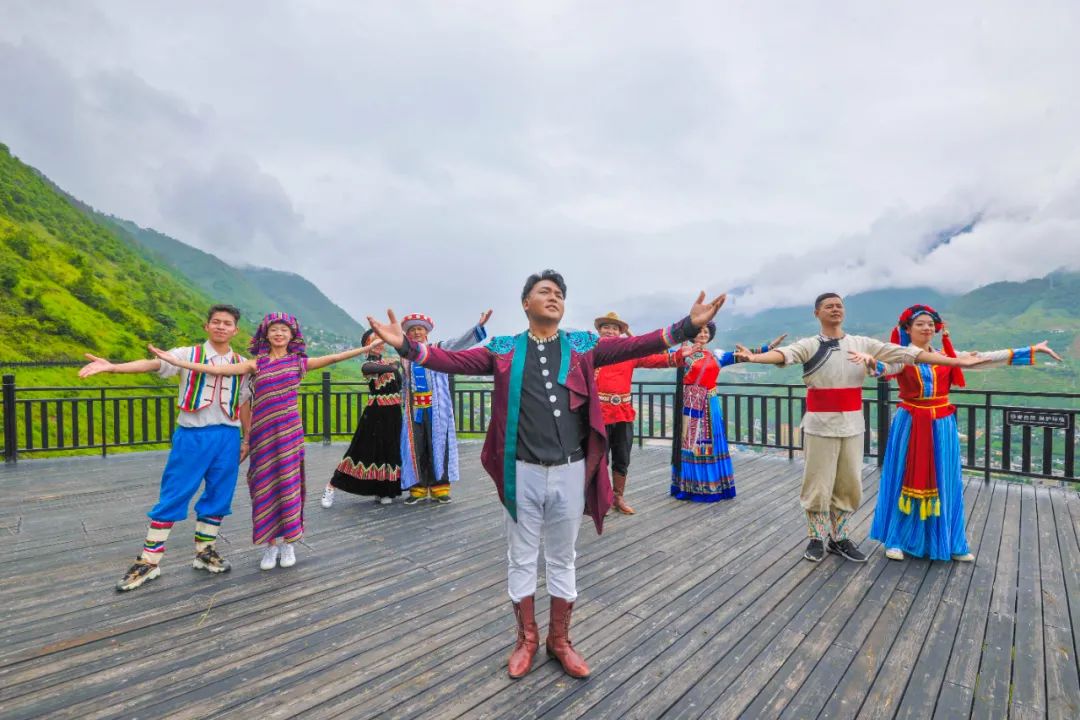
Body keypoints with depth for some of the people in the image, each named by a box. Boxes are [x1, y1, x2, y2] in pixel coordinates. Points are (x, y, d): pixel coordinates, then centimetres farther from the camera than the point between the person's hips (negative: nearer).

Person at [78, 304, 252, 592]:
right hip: (192, 436, -2)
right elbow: (152, 363, -16)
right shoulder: (188, 354, 0)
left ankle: (205, 552, 27)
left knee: (218, 499, 10)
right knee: (172, 498, 2)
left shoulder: (241, 364, 7)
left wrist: (247, 439, 12)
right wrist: (111, 366, -33)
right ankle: (148, 561, 15)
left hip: (227, 437, 3)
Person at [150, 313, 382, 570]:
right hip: (262, 432, 1)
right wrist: (175, 360, -10)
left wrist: (368, 347, -8)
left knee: (289, 484, 4)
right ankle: (270, 544, 19)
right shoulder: (256, 363, 4)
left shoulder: (298, 362, 4)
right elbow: (217, 369, -3)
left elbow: (333, 358, -3)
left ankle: (288, 543, 19)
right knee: (265, 486, 6)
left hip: (289, 431, 0)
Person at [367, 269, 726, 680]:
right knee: (521, 559, 14)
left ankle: (560, 640, 36)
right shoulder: (504, 349, 2)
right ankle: (526, 639, 35)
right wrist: (406, 345, -18)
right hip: (522, 472, 0)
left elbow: (633, 347, -6)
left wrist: (688, 326, -16)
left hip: (570, 471, 1)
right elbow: (456, 361, -6)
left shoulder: (582, 346, 3)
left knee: (563, 560, 16)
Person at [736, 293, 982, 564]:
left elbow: (905, 352, 6)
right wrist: (754, 357, -44)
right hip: (820, 426, -4)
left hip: (852, 426, 4)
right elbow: (784, 353, -23)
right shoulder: (809, 345, -4)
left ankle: (838, 537, 28)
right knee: (818, 485, 4)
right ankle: (817, 538, 20)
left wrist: (956, 361, 3)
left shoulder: (862, 344, 8)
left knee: (848, 485, 12)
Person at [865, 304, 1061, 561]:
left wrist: (1031, 351, 3)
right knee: (908, 482, 3)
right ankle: (897, 540, 14)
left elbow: (986, 359, 7)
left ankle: (948, 542, 25)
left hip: (942, 426, 4)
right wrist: (872, 363, -50)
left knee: (944, 483, 11)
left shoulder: (946, 356, 8)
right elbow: (886, 367, -27)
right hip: (911, 426, -4)